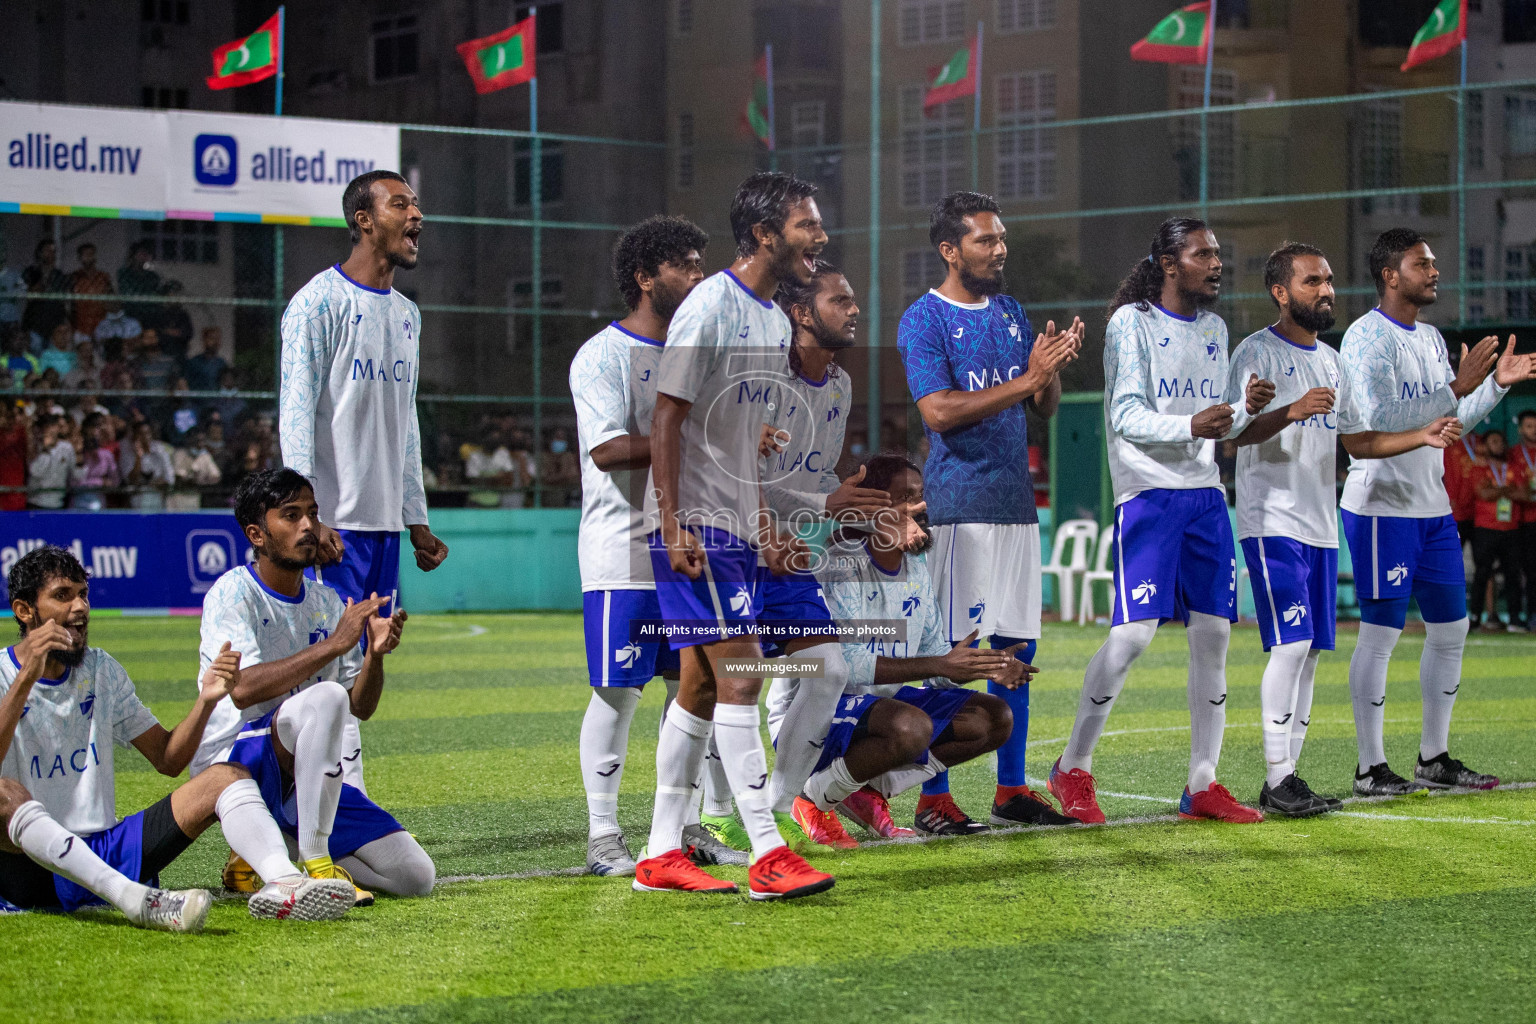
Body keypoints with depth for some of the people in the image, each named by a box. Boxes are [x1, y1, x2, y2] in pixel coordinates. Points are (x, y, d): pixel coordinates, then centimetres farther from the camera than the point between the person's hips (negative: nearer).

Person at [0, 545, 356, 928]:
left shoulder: (101, 670, 15)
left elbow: (167, 759, 15)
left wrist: (206, 699, -3)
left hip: (105, 851, 6)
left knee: (225, 775, -6)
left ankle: (282, 883, -37)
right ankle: (132, 898, -56)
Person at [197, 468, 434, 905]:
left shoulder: (326, 602, 11)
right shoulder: (233, 594, -10)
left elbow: (361, 707, 10)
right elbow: (243, 689, -27)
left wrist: (375, 654, -11)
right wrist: (334, 643, -28)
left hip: (307, 778, 7)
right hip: (233, 766, -7)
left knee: (416, 876, -4)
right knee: (325, 697, -35)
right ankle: (314, 862, -28)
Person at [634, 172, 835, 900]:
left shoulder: (774, 319, 15)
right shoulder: (710, 308, -13)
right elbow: (665, 421, -15)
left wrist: (763, 525, 19)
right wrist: (675, 527, -20)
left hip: (735, 531, 9)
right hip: (694, 529, -9)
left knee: (701, 685, 9)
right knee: (739, 673, -12)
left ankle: (661, 854, 14)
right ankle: (767, 855, -12)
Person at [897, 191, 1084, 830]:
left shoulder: (1012, 314, 15)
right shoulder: (923, 321, -6)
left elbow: (1044, 409, 16)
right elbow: (939, 411, -17)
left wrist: (1052, 370, -6)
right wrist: (1027, 378, -20)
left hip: (1016, 502, 7)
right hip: (957, 507, -7)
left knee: (1015, 646, 8)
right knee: (947, 652, -6)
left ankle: (1011, 790, 14)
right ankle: (933, 796, -1)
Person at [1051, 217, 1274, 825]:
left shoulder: (1214, 330, 17)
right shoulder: (1132, 323, -4)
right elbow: (1126, 417, -12)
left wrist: (1245, 409, -1)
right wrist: (1190, 425, -28)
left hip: (1206, 495, 7)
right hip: (1148, 494, -7)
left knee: (1213, 634, 2)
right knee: (1134, 632, -14)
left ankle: (1203, 786, 8)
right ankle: (1073, 769, 0)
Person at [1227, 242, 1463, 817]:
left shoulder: (1330, 361, 19)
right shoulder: (1257, 352, -6)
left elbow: (1356, 440, 22)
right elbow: (1234, 433, -17)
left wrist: (1423, 438, 8)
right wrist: (1291, 411, -33)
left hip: (1321, 526, 8)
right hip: (1273, 522, -8)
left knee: (1311, 650, 6)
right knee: (1291, 643, -15)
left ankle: (1286, 776, 11)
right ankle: (1277, 780, -12)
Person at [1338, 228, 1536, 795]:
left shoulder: (1431, 338, 16)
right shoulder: (1366, 338, -12)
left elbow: (1453, 419, 22)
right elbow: (1379, 420, -23)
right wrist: (1455, 388, -26)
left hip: (1433, 508, 9)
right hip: (1382, 507, -9)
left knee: (1451, 629, 10)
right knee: (1380, 634, -6)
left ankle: (1434, 758, 19)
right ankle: (1371, 769, -1)